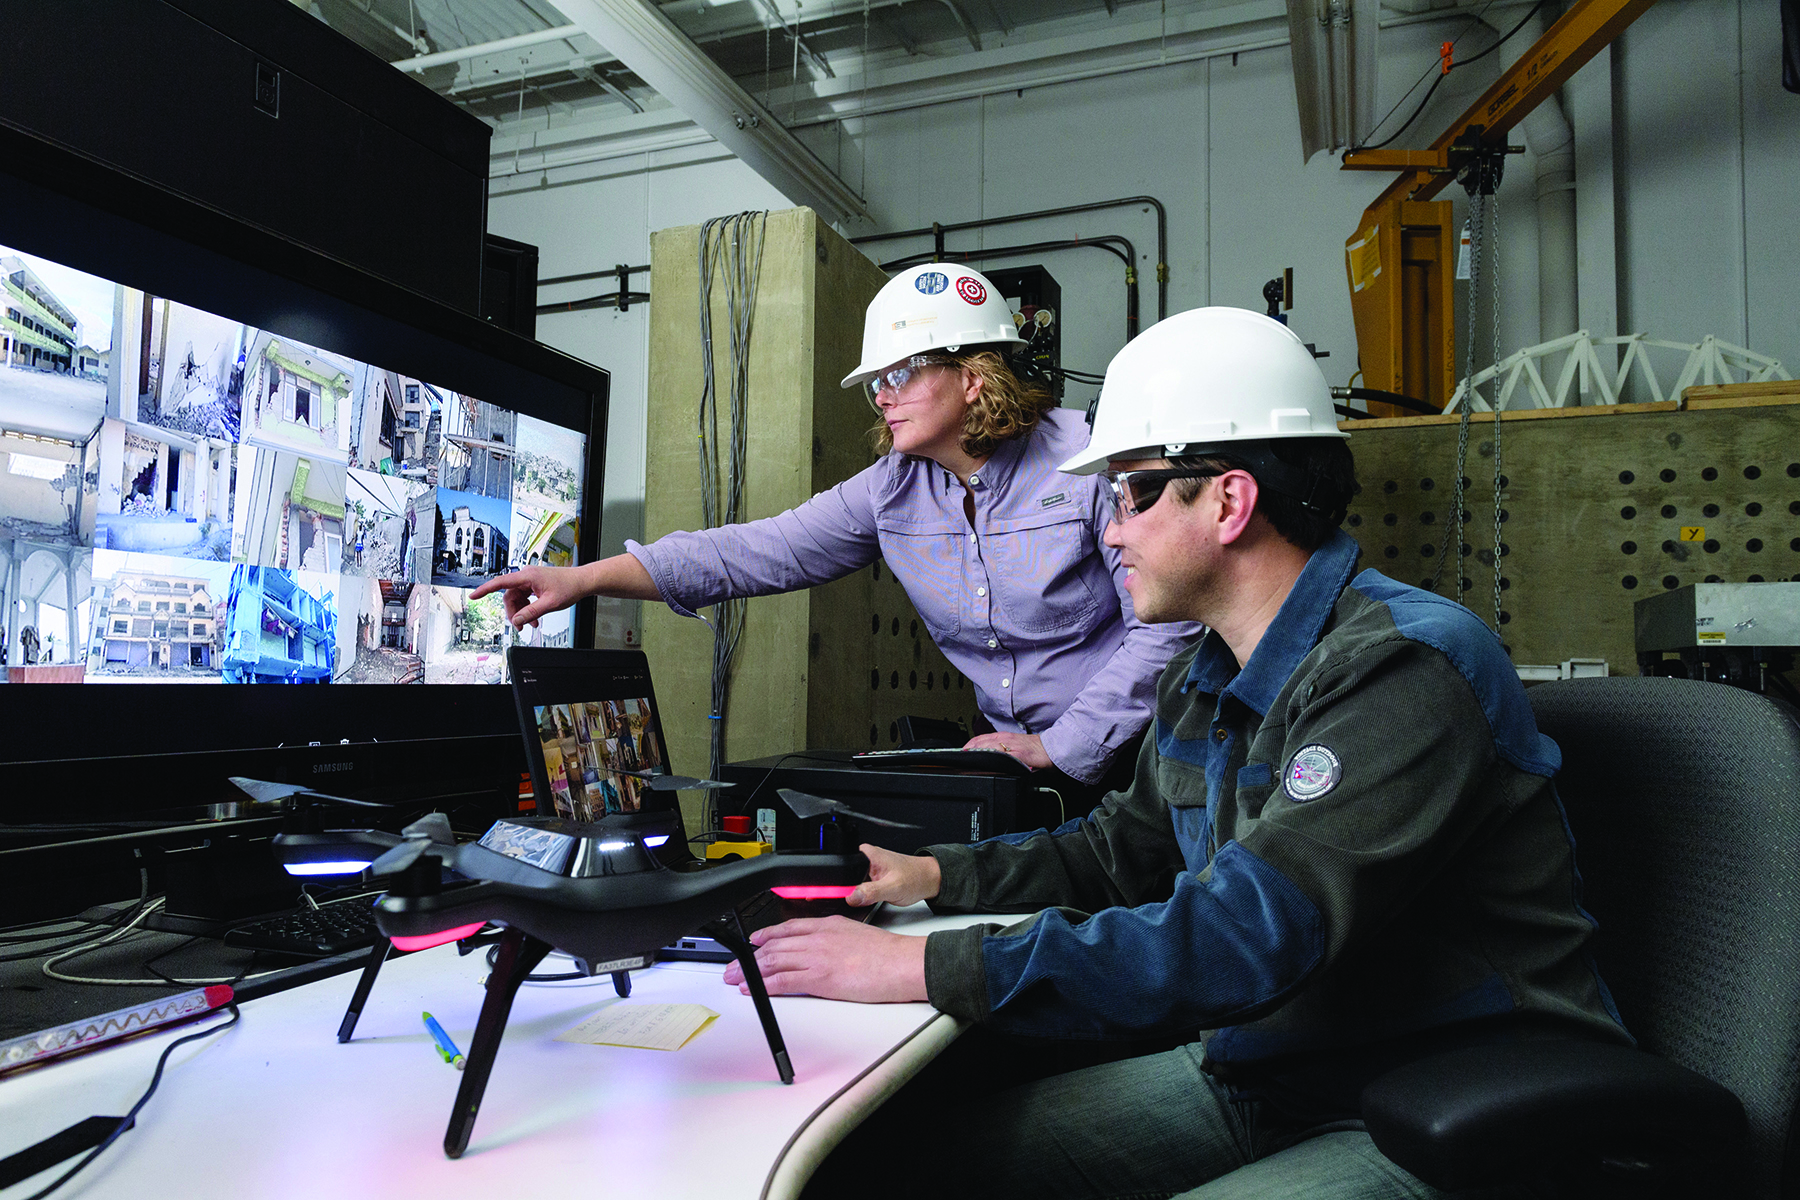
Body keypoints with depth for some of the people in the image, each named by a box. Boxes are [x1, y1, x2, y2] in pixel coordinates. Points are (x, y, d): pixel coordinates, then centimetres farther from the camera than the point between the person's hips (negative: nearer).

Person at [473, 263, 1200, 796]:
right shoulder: (894, 489, 2)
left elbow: (1167, 622, -12)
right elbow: (760, 551, -5)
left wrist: (1060, 746, -16)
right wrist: (585, 579, -12)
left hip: (1122, 758, -4)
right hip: (1014, 760, 4)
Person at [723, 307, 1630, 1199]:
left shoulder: (1401, 671, -24)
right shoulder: (1200, 679, 5)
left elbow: (1239, 939, -32)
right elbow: (1121, 848, 20)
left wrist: (921, 968, -31)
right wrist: (936, 876, 7)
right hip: (1253, 1077, 8)